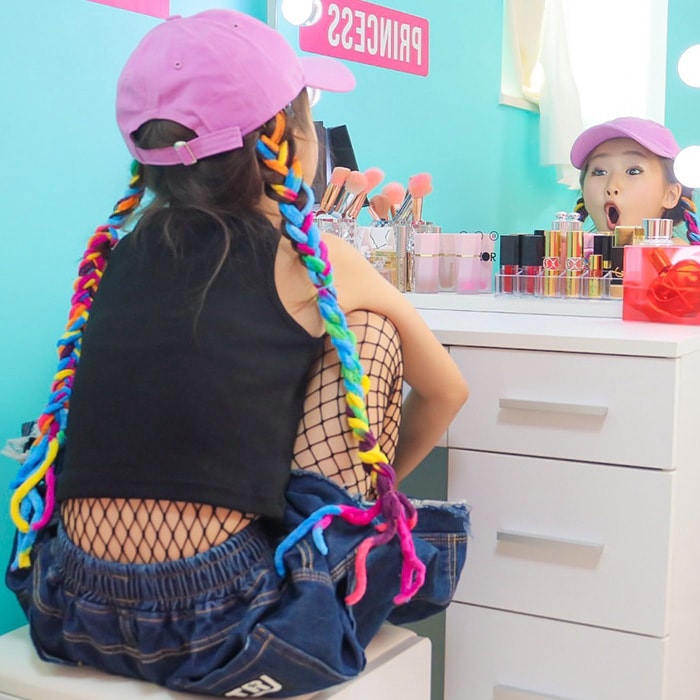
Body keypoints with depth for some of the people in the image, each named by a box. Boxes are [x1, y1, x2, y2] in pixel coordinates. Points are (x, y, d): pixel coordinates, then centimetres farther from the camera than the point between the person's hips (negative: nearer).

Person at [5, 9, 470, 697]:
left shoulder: (119, 248, 9)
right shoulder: (318, 264, -1)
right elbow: (447, 390, 12)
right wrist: (375, 478, 28)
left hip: (72, 613, 6)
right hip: (220, 627, -5)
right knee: (370, 331, 7)